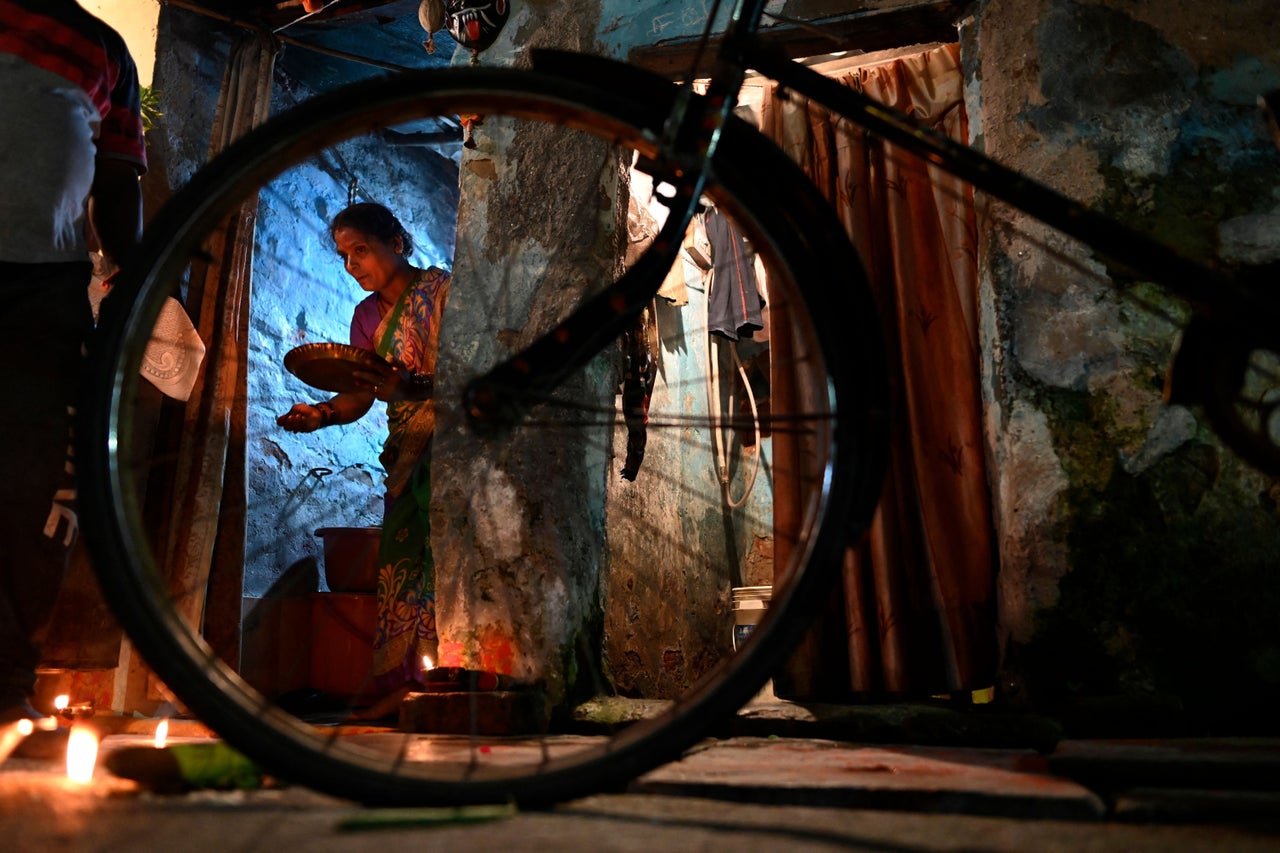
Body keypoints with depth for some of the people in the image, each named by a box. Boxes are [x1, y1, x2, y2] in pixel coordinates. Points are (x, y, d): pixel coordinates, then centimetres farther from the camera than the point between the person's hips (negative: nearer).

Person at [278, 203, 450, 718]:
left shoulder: (443, 289, -6)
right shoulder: (368, 314, 16)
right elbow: (361, 396, 11)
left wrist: (412, 388, -31)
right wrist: (322, 414, -8)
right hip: (407, 453, 7)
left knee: (439, 556, -14)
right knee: (400, 560, 0)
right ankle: (402, 682, 1)